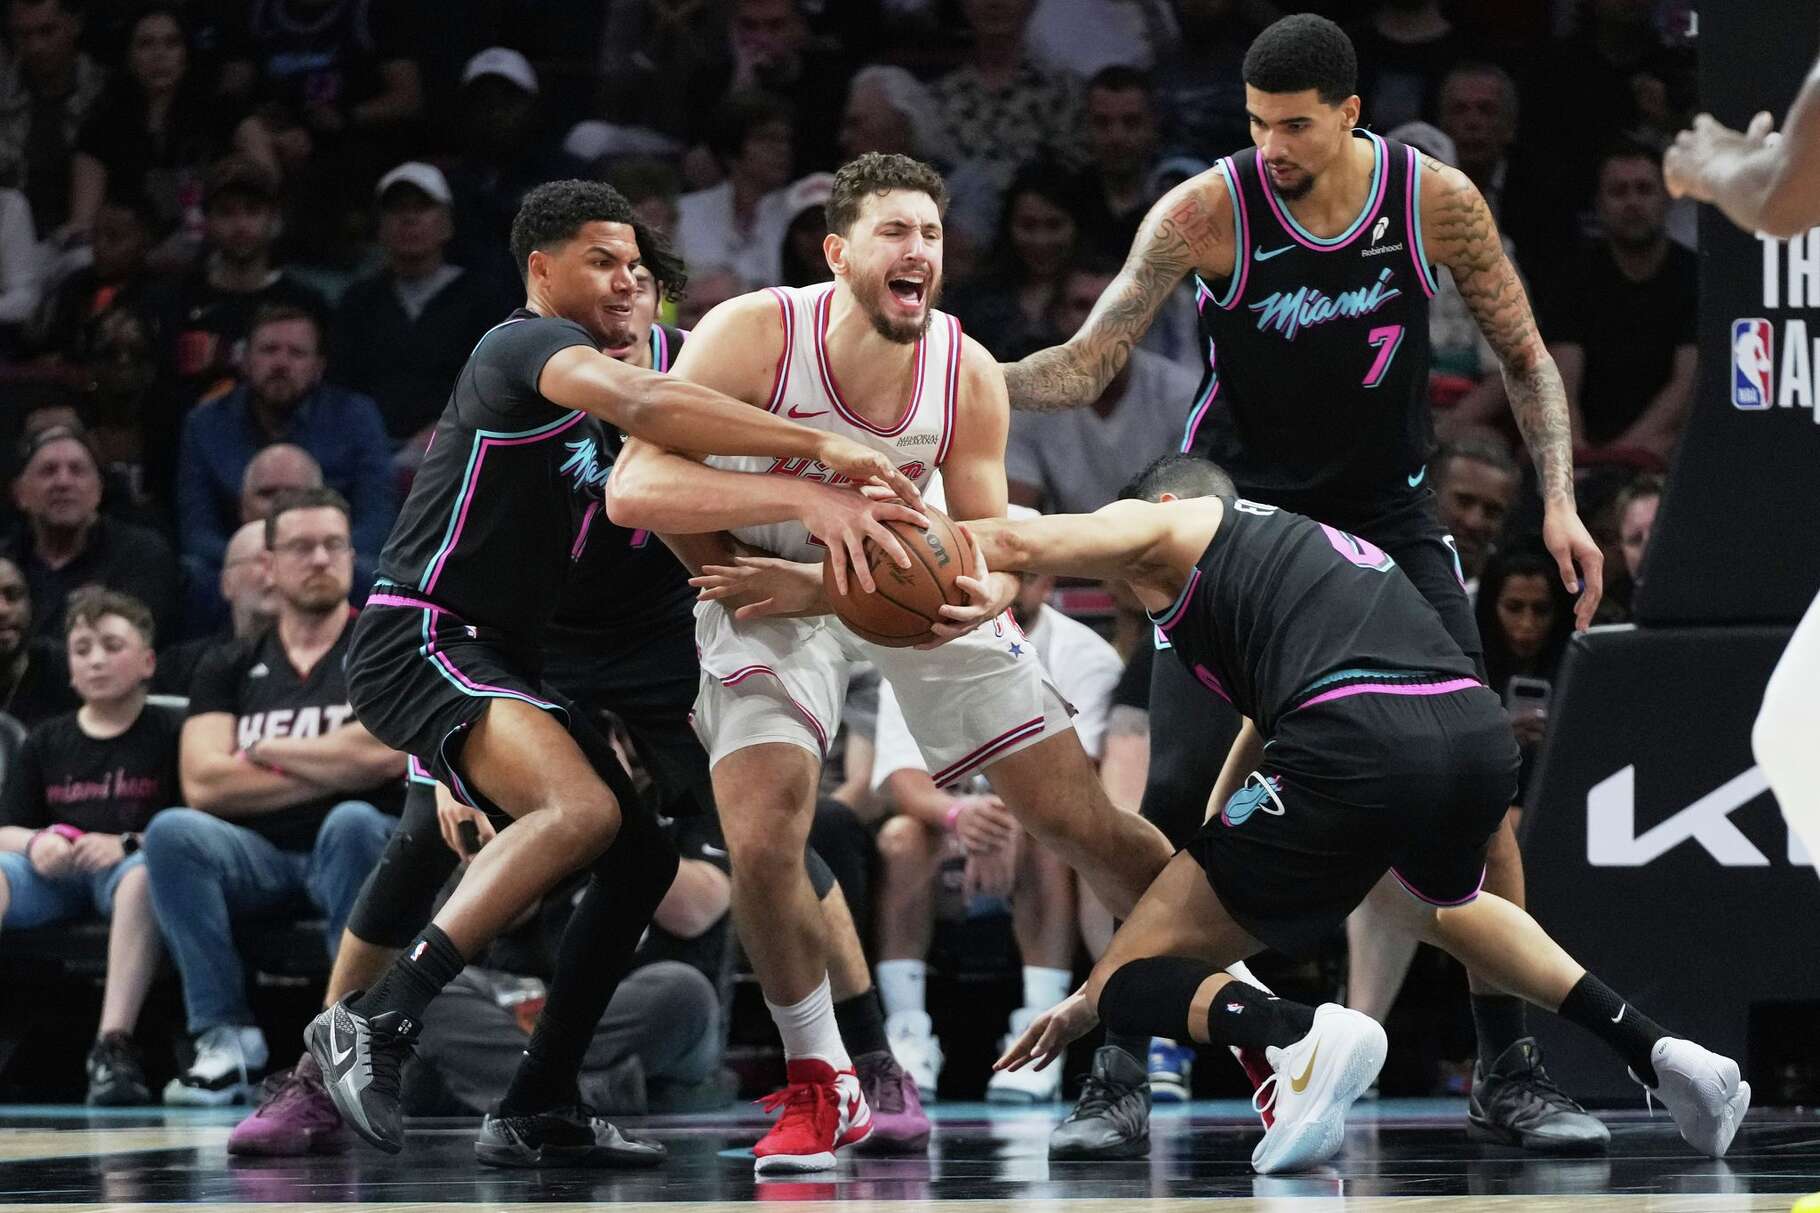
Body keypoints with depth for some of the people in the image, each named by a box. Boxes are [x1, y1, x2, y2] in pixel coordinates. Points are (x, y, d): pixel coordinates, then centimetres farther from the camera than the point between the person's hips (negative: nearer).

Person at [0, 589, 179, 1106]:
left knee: (146, 870, -39)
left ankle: (113, 1044, -48)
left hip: (123, 869, -3)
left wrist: (126, 843, -19)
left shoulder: (170, 733, 9)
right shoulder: (45, 742, 22)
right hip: (51, 876, 3)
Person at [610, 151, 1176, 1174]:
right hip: (776, 586, -2)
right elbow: (635, 488, -35)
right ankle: (822, 1090, 2)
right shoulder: (754, 335, -27)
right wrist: (805, 493, -46)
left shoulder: (970, 377, -18)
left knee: (1084, 823, -2)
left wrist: (985, 592, -35)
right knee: (763, 845, -21)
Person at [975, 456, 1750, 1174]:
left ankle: (1301, 1036, -26)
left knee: (1129, 986, 5)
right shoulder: (1336, 552, 40)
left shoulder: (1177, 525, 21)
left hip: (1357, 753, -7)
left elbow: (1013, 544, 2)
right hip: (1481, 738, 7)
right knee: (1436, 906, 42)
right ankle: (1653, 1051, 25)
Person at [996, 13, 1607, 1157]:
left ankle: (1508, 1069, 2)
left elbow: (1524, 352, 3)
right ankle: (1124, 1067, 2)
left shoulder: (1436, 200, -11)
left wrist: (1559, 501, -7)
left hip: (1389, 518, 1)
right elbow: (1085, 365, -15)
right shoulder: (1208, 212, -16)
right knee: (1181, 792, -11)